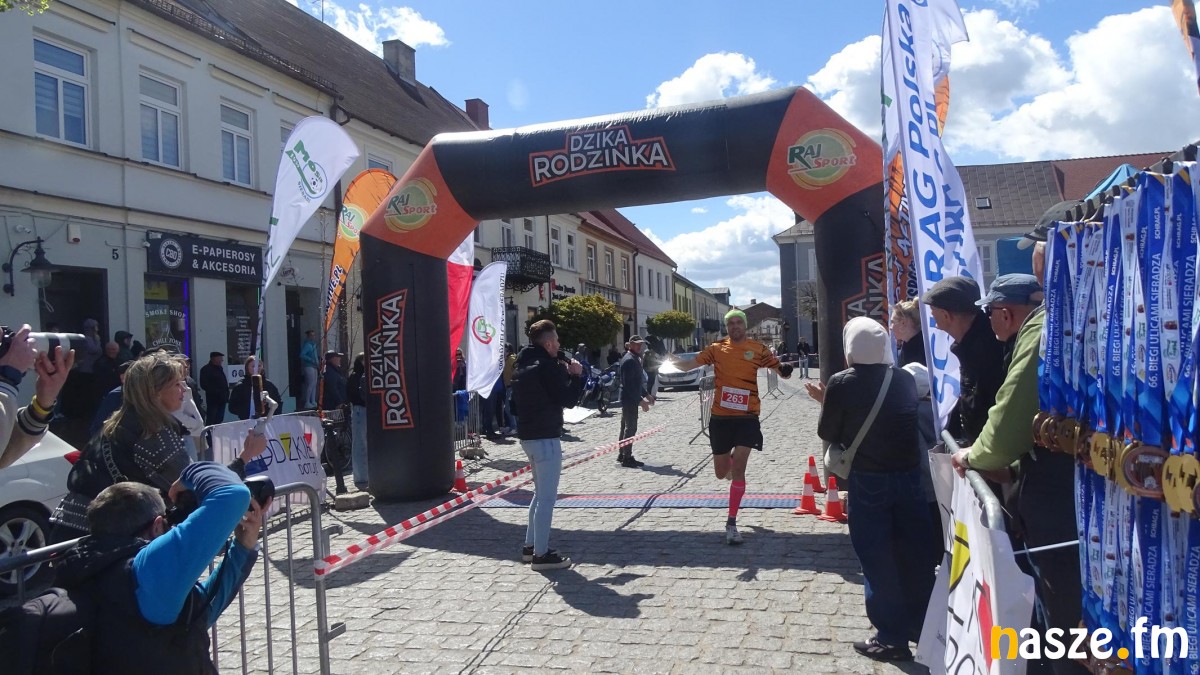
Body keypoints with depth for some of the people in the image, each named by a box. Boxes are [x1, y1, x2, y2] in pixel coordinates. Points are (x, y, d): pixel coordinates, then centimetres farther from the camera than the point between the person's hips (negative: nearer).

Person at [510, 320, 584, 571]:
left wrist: (565, 374, 12)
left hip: (528, 435, 10)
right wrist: (576, 375, -2)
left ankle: (530, 546, 24)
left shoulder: (524, 365, 13)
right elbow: (569, 400, -15)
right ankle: (541, 554, 1)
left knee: (541, 493, 19)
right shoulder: (547, 366, -16)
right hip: (545, 437, -10)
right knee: (547, 496, -4)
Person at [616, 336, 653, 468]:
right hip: (630, 399, -10)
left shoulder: (635, 359, 14)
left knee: (626, 427, 14)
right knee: (630, 428, -6)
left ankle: (622, 456, 21)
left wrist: (645, 394, 18)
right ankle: (627, 458, -2)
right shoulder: (629, 360, -17)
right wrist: (640, 400, -23)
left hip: (630, 399, 10)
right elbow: (628, 384, -23)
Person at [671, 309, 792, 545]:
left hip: (747, 417, -2)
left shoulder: (757, 349, 0)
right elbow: (688, 364, 1)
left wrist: (785, 369, -24)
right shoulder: (716, 349, 3)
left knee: (738, 470, -9)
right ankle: (731, 461, 52)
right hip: (720, 417, 2)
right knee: (721, 473, 13)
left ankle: (731, 523, -1)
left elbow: (780, 368, 0)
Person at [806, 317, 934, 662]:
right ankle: (921, 624, 29)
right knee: (915, 552, 15)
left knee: (877, 558, 6)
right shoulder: (905, 379, 3)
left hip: (868, 480, -4)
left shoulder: (842, 383, -11)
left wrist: (825, 401, 13)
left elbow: (828, 434, -4)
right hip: (910, 475, 4)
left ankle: (892, 638, 14)